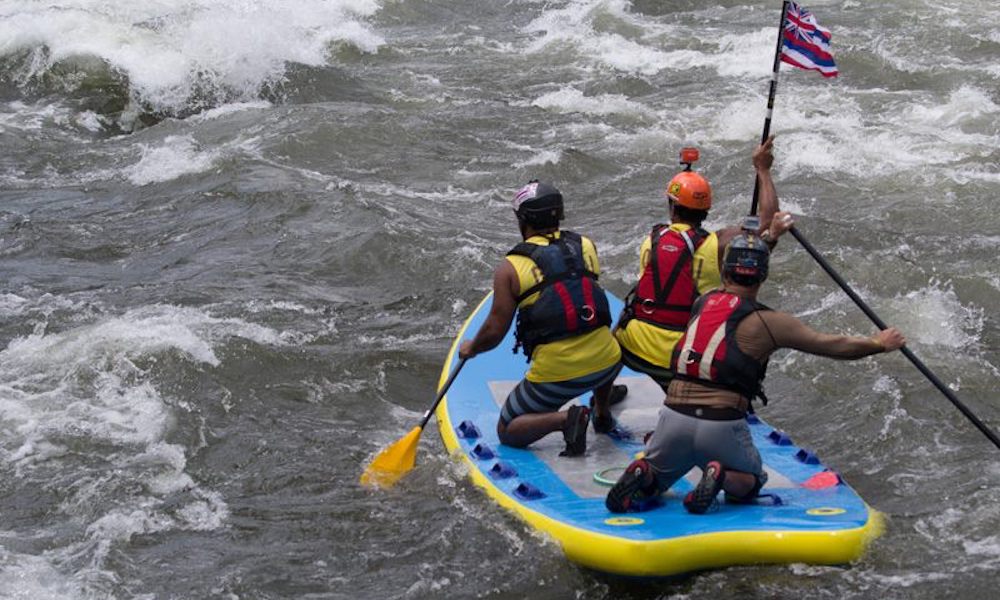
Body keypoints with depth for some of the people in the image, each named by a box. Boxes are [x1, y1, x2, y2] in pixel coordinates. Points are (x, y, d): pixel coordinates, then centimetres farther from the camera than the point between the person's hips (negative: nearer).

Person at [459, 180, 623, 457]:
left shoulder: (510, 268, -6)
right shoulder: (585, 246, 4)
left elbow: (495, 331, -3)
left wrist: (471, 348, 17)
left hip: (556, 374, -5)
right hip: (607, 363, 5)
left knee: (507, 432, 13)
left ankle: (564, 419, -11)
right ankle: (602, 413, 37)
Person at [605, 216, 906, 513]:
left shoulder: (703, 302, 11)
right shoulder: (767, 321, -1)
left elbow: (735, 284, 32)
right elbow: (834, 346, 6)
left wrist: (771, 236, 43)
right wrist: (879, 344, 22)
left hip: (673, 418, 3)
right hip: (722, 427, -3)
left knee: (653, 479, 24)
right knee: (751, 482, 24)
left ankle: (642, 476, -11)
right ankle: (722, 478, -9)